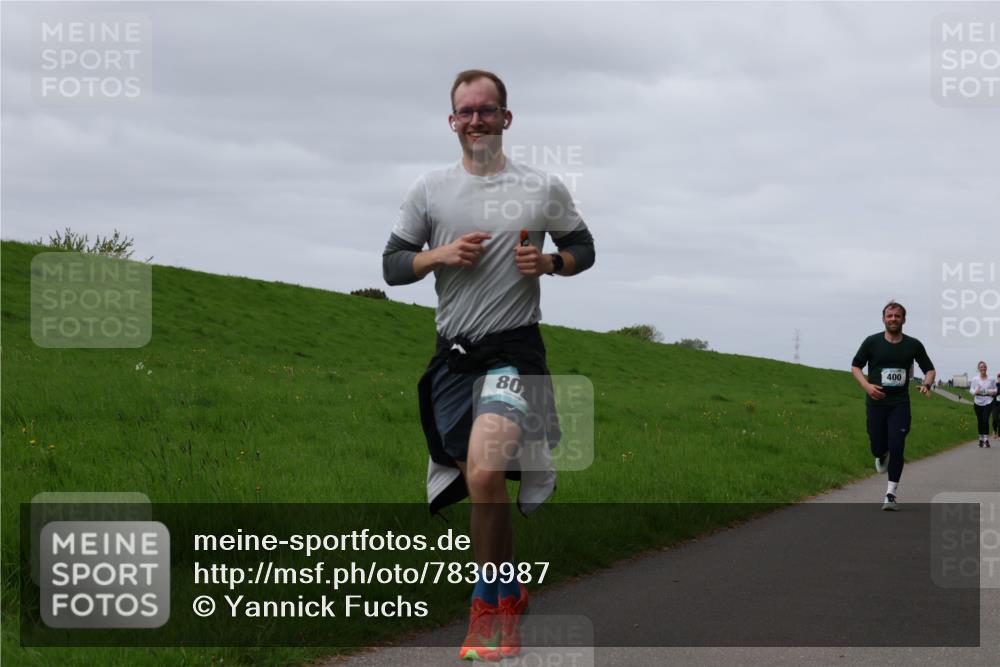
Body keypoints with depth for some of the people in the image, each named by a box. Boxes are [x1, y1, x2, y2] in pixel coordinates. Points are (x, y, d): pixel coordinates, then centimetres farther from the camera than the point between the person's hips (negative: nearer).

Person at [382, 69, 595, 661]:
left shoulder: (544, 189, 2)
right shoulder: (430, 191, 7)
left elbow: (584, 248, 13)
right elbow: (392, 266, 10)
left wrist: (548, 262, -8)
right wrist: (441, 255, -9)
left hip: (514, 350, -3)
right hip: (453, 354, 4)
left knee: (484, 473, -23)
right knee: (476, 485, 8)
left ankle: (491, 599, -6)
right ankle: (507, 597, 27)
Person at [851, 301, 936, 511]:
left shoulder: (913, 345, 3)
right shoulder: (872, 342, 1)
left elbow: (930, 369, 13)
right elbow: (855, 366, 9)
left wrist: (927, 384, -10)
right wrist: (867, 385, -9)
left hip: (900, 403, 0)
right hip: (876, 401, 0)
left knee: (896, 448, -11)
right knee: (878, 448, 3)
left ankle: (891, 494, -3)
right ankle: (882, 456, 43)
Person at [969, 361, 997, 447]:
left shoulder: (991, 379, 2)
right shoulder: (975, 379, 2)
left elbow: (995, 389, 11)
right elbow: (971, 390, 4)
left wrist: (993, 392, -11)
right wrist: (975, 391, -18)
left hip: (988, 402, -2)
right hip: (978, 402, 2)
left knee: (985, 420, -14)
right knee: (980, 421, 6)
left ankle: (986, 439, -13)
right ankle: (981, 439, 19)